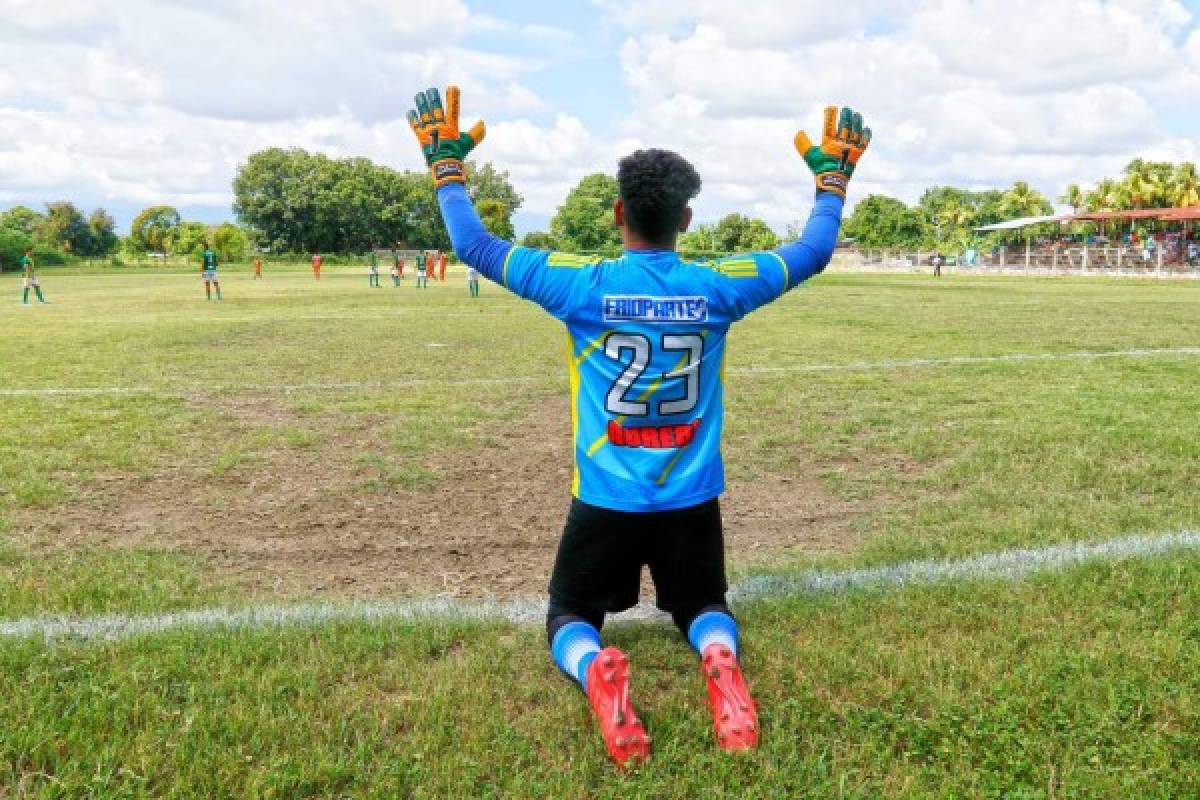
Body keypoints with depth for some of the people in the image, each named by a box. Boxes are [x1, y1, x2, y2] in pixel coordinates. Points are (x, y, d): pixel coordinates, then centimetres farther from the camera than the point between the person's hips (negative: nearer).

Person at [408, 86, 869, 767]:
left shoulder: (582, 285, -12)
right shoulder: (719, 288, -8)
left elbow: (475, 246, -1)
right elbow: (815, 253, 7)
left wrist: (447, 164, 12)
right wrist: (834, 176, 22)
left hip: (605, 502, -1)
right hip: (692, 501, 2)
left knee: (570, 617, 18)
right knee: (704, 608, 24)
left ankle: (595, 669, -19)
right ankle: (721, 661, -13)